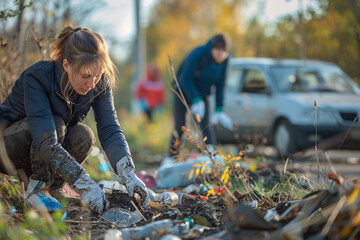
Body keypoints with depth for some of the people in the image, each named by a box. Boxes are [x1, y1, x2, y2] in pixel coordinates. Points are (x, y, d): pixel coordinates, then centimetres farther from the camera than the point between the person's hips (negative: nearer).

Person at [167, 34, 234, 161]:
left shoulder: (224, 59, -13)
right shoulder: (198, 54, -29)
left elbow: (220, 84, -5)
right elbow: (185, 78, -25)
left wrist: (219, 109, -8)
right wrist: (196, 101, -32)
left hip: (202, 94, 3)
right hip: (183, 93, -3)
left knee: (205, 126, -12)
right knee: (179, 127, -2)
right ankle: (171, 157, 14)